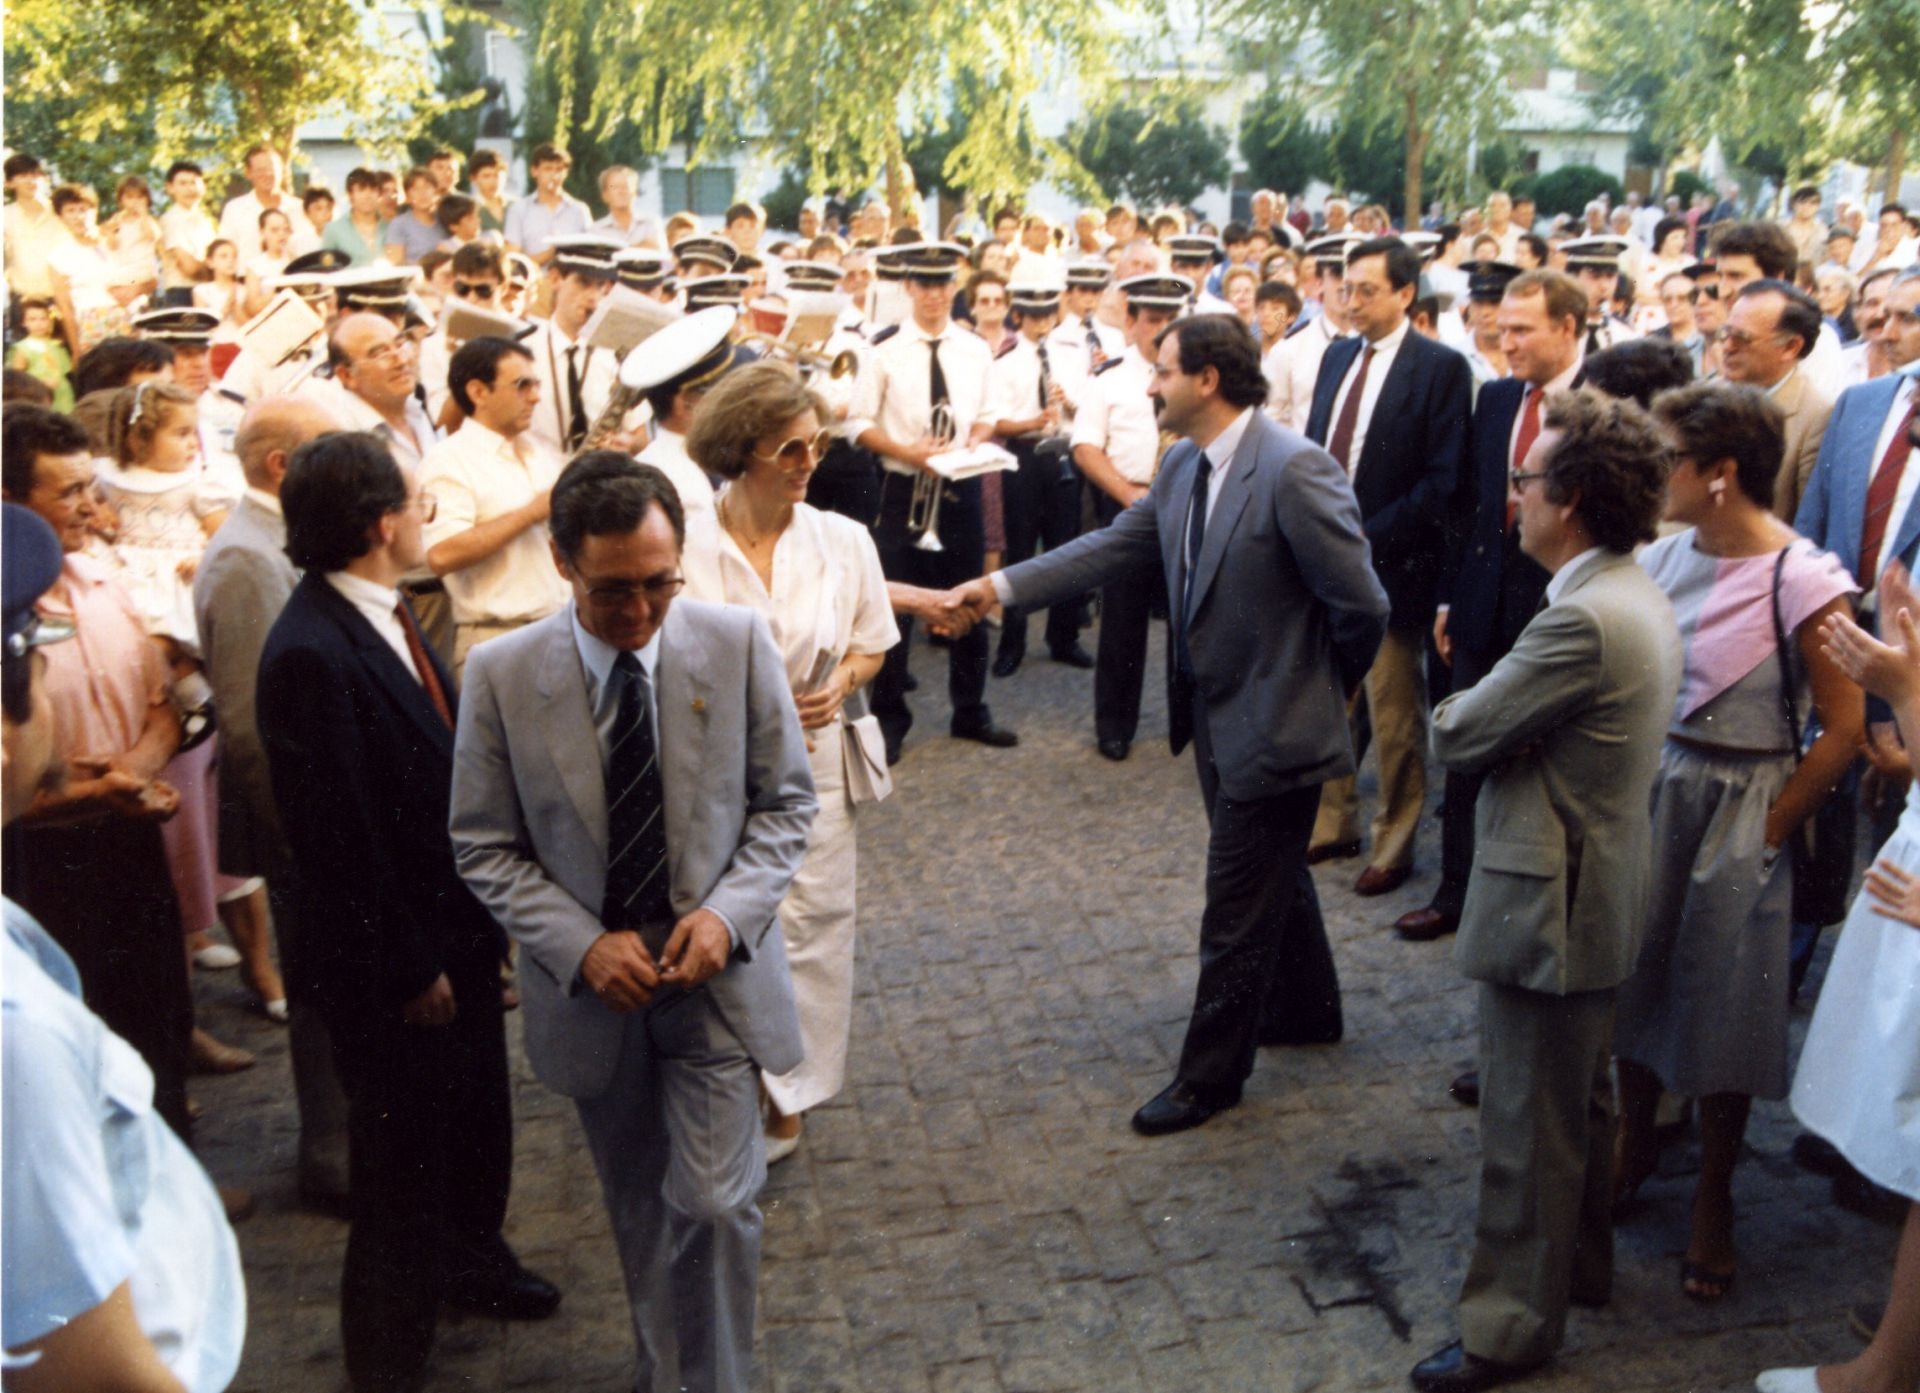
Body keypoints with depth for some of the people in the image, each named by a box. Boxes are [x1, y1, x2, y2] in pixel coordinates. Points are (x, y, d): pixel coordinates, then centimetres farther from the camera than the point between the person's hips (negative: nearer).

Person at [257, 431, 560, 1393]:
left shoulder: (381, 611, 1)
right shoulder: (310, 654, -28)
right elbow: (334, 841, -25)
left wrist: (477, 924, 12)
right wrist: (406, 971, -17)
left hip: (455, 926, 9)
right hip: (396, 964, -9)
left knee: (476, 1120, 27)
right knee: (403, 1161, 10)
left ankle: (470, 1258, 54)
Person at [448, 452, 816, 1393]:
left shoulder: (739, 643, -12)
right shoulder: (501, 675, -12)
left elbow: (785, 803, -2)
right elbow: (484, 849, -5)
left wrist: (729, 911, -17)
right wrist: (583, 946, -17)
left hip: (715, 973, -1)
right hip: (591, 986, 1)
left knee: (714, 1203, -5)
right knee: (637, 1205, 19)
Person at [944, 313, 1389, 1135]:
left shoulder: (1294, 470, -24)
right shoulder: (1184, 468, 2)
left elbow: (1361, 603, -21)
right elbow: (1116, 546, 6)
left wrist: (1333, 686, -5)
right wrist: (1001, 586, -1)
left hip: (1272, 725, -9)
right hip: (1218, 717, 9)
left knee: (1237, 909, 4)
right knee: (1274, 877, 26)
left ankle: (1211, 1074, 20)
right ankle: (1304, 1011, 47)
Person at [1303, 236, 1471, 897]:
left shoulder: (1440, 367, -9)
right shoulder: (1336, 356, 11)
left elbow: (1441, 480, -13)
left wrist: (1367, 538, -17)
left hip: (1390, 562, -6)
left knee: (1395, 714, 5)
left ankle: (1394, 843, 19)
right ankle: (1333, 823, 27)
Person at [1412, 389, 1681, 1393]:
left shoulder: (1582, 621, -27)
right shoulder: (1635, 595, 5)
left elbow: (1457, 736, -20)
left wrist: (1458, 705, -1)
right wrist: (1490, 706, -5)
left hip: (1550, 904, -10)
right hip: (1599, 889, 10)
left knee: (1529, 1127, 4)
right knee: (1579, 1102, 25)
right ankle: (1578, 1262, 43)